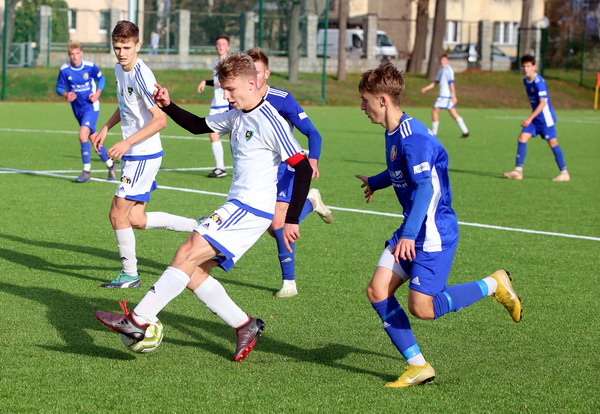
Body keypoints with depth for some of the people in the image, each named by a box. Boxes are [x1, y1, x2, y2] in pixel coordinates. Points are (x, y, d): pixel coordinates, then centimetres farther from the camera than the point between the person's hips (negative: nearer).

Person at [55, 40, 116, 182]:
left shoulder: (90, 66, -11)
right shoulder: (64, 70, -7)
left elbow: (101, 79, 7)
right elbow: (59, 87, 3)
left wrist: (97, 93, -8)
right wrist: (65, 95, -19)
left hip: (91, 106, -4)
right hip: (77, 108, 4)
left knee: (83, 135, -20)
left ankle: (87, 171, -11)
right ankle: (110, 164, 31)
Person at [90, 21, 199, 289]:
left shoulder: (141, 76, -21)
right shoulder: (119, 70, 8)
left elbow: (160, 119, -25)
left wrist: (127, 143, -28)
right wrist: (106, 129, 15)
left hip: (143, 155, -9)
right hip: (132, 156, 9)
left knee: (118, 213, -7)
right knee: (136, 220, 9)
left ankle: (130, 275, 6)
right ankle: (199, 226, 20)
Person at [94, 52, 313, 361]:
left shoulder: (269, 122, -14)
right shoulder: (235, 116, 13)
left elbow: (303, 168, -17)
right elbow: (199, 126, 30)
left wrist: (292, 220, -20)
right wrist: (168, 106, 12)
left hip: (251, 209, -10)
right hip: (236, 207, 10)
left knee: (188, 255, -18)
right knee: (192, 272, 5)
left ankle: (139, 320, -19)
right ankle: (245, 326, 12)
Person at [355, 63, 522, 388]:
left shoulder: (413, 137, -20)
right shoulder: (392, 133, 10)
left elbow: (425, 187, -26)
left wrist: (409, 235, -32)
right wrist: (375, 182, 49)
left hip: (434, 232, -10)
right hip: (412, 230, 10)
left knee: (422, 307, -14)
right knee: (377, 291, -1)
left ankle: (493, 285, 6)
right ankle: (417, 366, 6)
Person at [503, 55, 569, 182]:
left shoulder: (539, 82, -20)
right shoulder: (525, 80, 7)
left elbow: (542, 103, -23)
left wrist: (530, 118, -27)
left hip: (545, 117, -8)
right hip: (535, 117, 8)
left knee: (552, 142, -4)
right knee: (522, 138, -2)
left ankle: (564, 173, 4)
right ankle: (518, 171, -2)